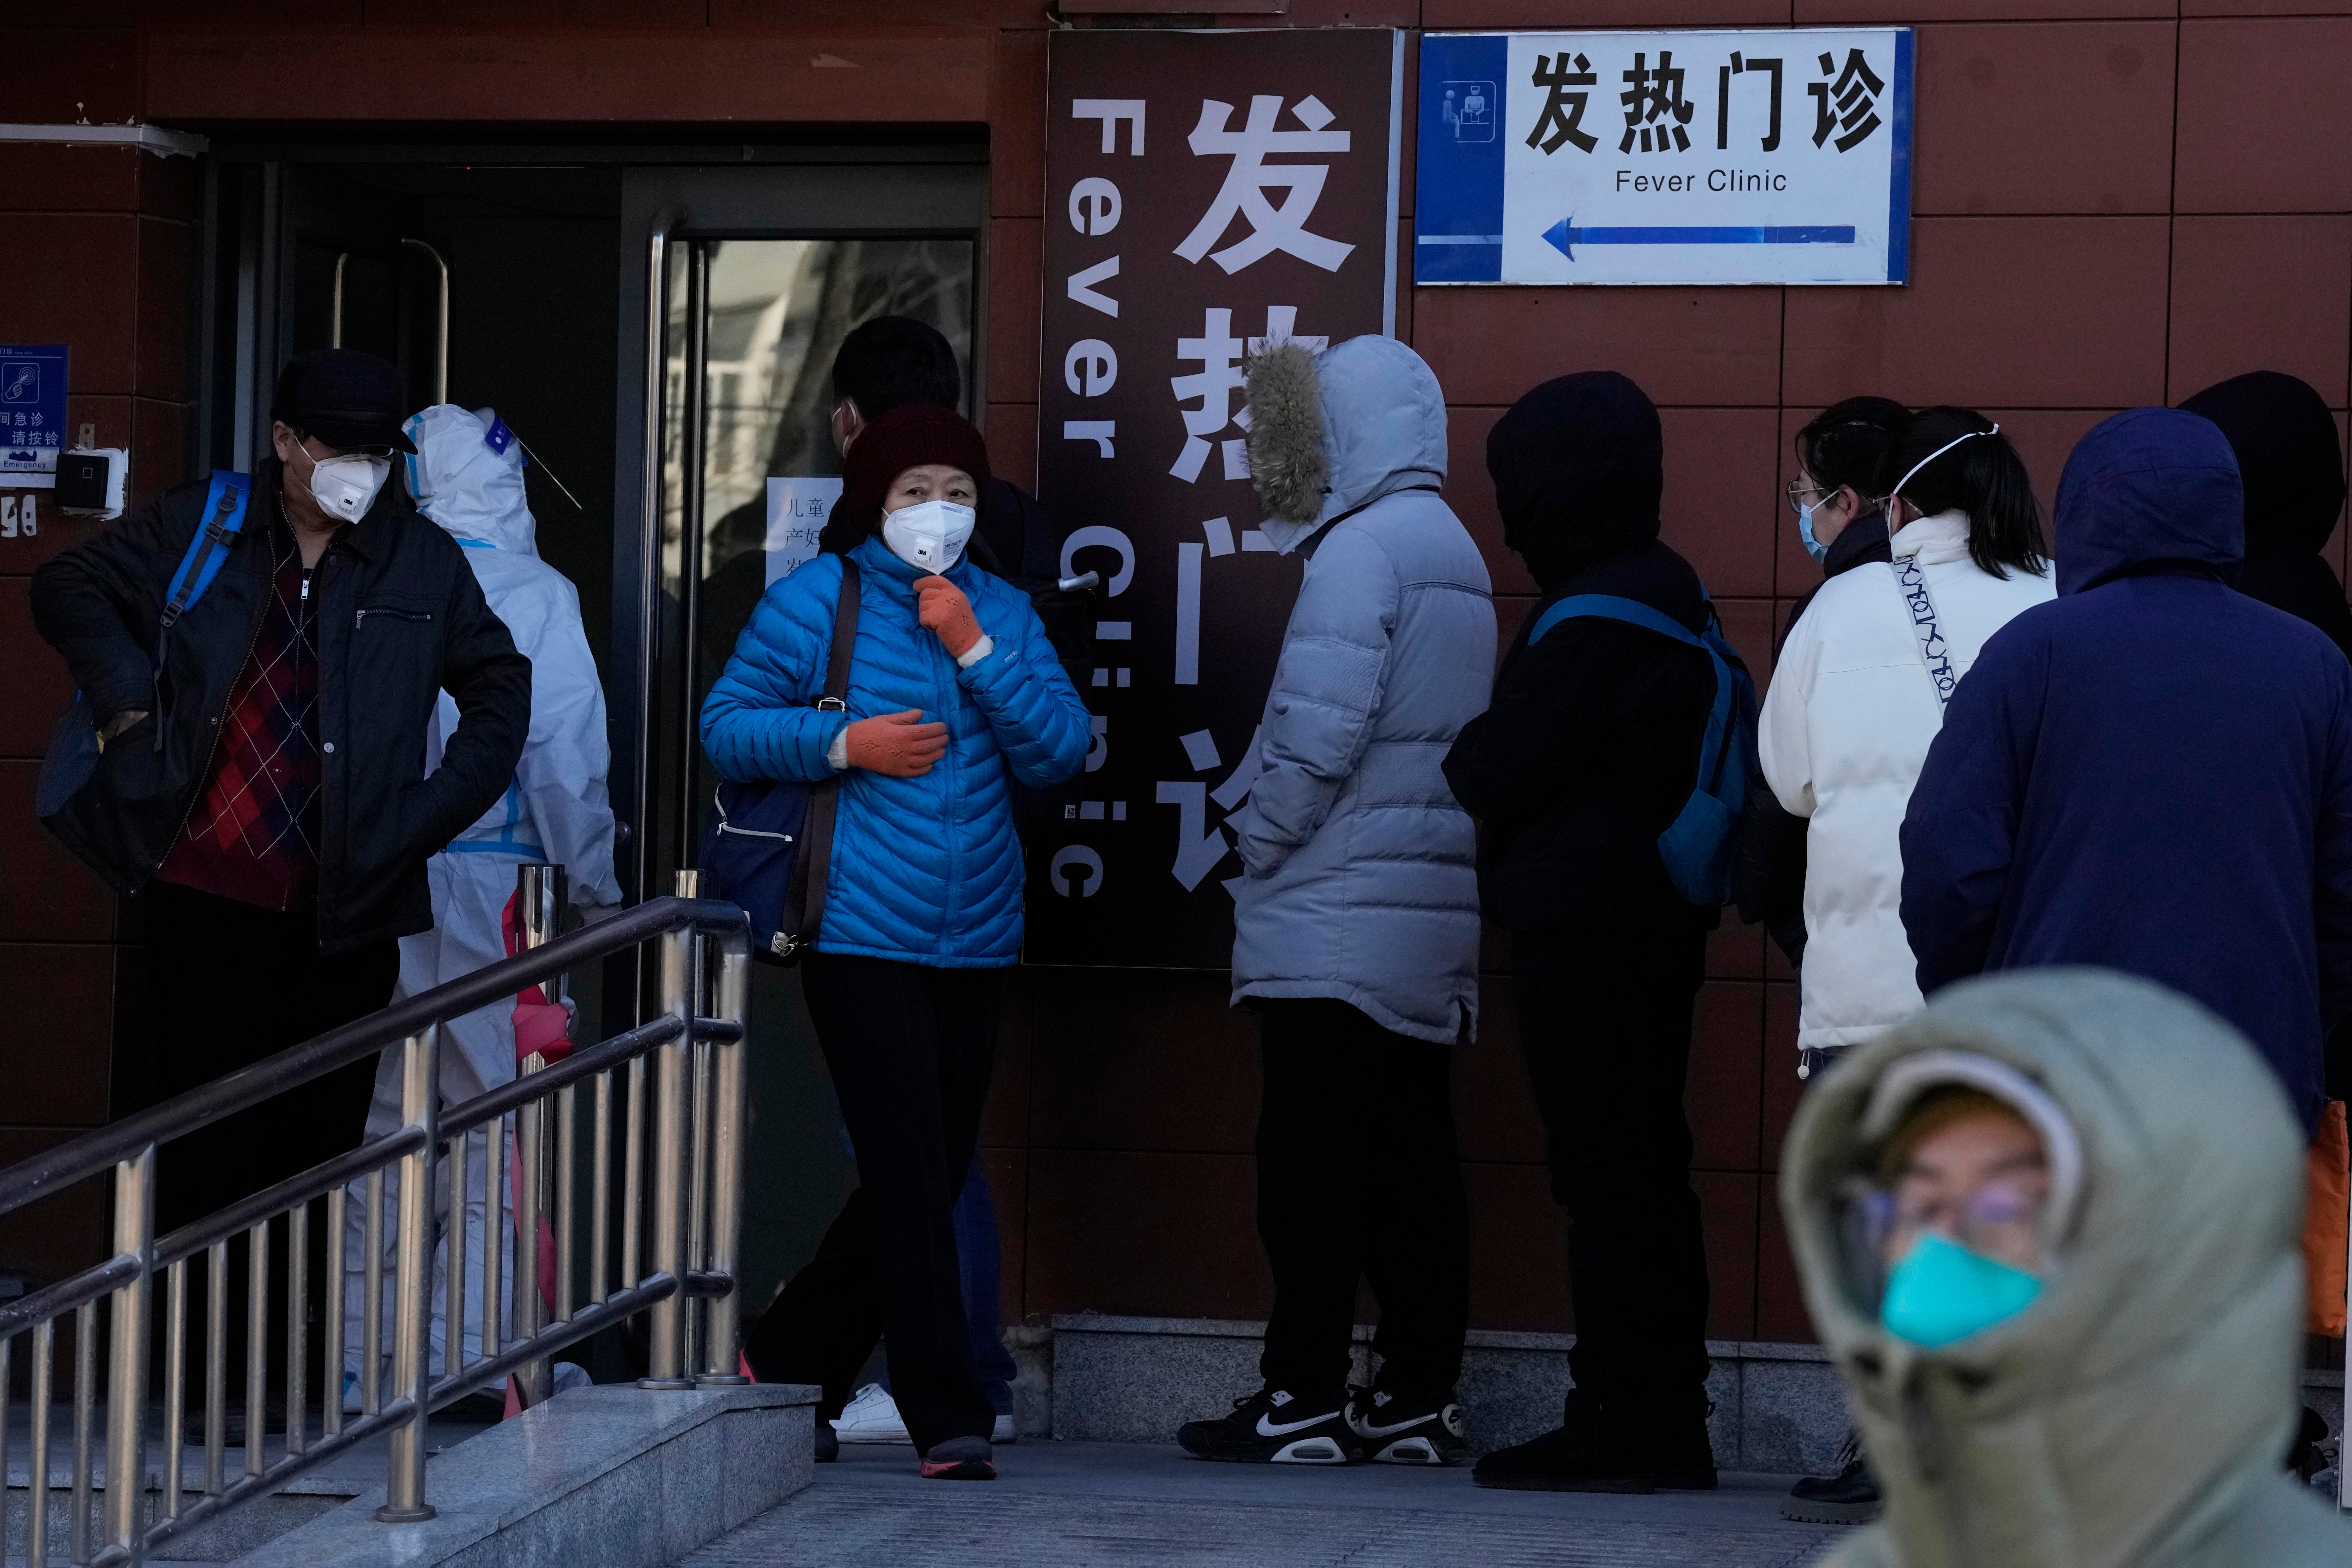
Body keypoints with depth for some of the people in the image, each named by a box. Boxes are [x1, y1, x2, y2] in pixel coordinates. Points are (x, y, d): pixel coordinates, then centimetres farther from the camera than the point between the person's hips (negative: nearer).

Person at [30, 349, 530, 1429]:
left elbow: (500, 689, 16)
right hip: (205, 896, -1)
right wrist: (128, 702, 0)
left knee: (320, 1145, 3)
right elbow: (71, 588, 14)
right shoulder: (198, 530, 3)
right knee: (209, 1137, -2)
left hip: (344, 913, 1)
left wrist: (432, 812, 4)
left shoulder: (420, 562, 5)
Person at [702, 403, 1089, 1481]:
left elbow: (1062, 753, 3)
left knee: (924, 1181, 10)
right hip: (861, 935, -5)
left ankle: (788, 1370, 26)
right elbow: (726, 726, 0)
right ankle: (947, 1418, -6)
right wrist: (842, 743, -14)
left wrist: (976, 651, -7)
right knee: (910, 1176, -10)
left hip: (971, 942, 5)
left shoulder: (1002, 613, 12)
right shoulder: (818, 598, 1)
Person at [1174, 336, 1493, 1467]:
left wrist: (1257, 845, -5)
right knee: (1411, 1158, 8)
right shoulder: (1453, 549, 17)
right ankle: (1417, 1397, 10)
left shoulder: (1360, 548, -12)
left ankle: (1302, 1400, -4)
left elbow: (1315, 734, -20)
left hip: (1333, 923, -8)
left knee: (1313, 1163, -5)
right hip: (1432, 928, 9)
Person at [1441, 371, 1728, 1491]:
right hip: (1654, 923, 10)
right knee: (1644, 1168, 13)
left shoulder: (1592, 620, -17)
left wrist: (1455, 758, 6)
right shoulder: (1670, 602, 14)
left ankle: (1619, 1425, -4)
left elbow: (1494, 772, -14)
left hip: (1586, 933, -10)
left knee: (1607, 1176, -7)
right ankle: (1666, 1424, 17)